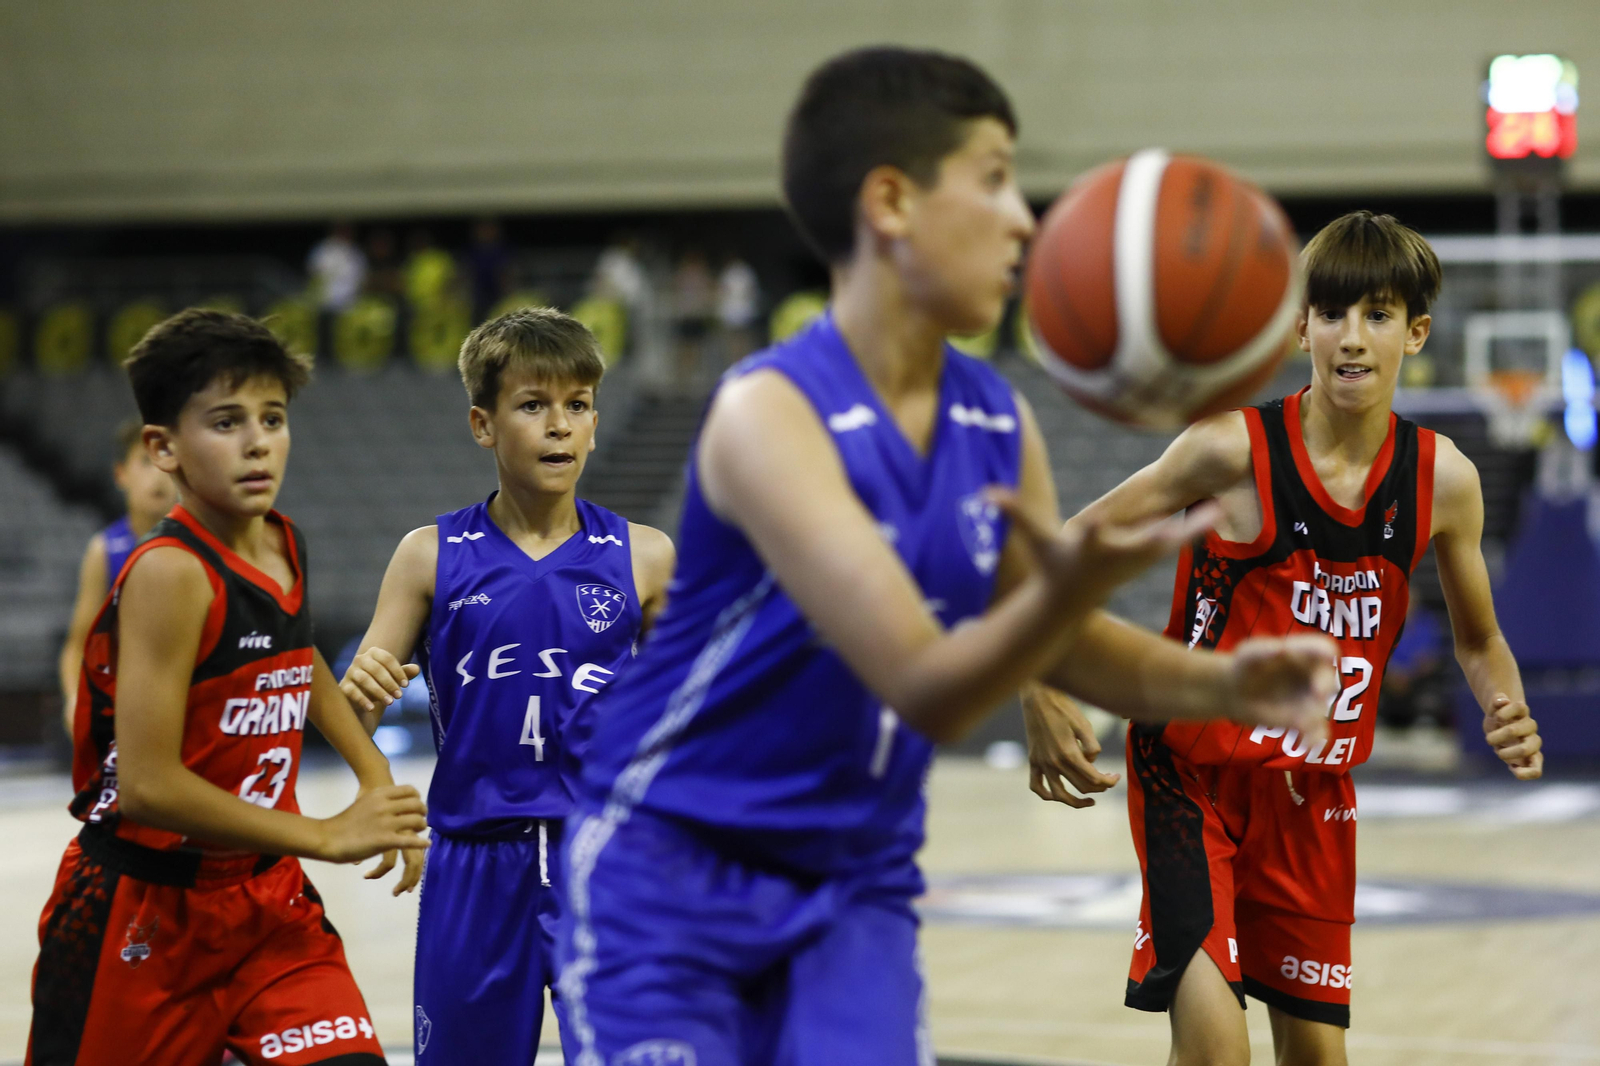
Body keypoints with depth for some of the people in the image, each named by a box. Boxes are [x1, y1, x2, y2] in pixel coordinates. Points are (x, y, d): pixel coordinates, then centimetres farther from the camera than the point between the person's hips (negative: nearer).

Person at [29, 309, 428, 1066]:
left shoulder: (283, 545, 3)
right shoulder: (170, 574, -20)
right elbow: (147, 786, -26)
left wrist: (376, 776, 14)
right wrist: (328, 837, -18)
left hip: (265, 895, 6)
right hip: (142, 914, -6)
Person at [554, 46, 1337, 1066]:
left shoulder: (998, 423, -1)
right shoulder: (770, 414, -23)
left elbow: (1051, 640, 12)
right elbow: (927, 688, -30)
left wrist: (1219, 683, -6)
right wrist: (1071, 588, -48)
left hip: (855, 881, 6)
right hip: (671, 872, -6)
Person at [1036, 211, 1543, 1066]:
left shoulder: (1443, 481, -5)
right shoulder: (1233, 449, -17)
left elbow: (1478, 641, 11)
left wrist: (1508, 713, -10)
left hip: (1314, 795, 5)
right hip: (1191, 772, -4)